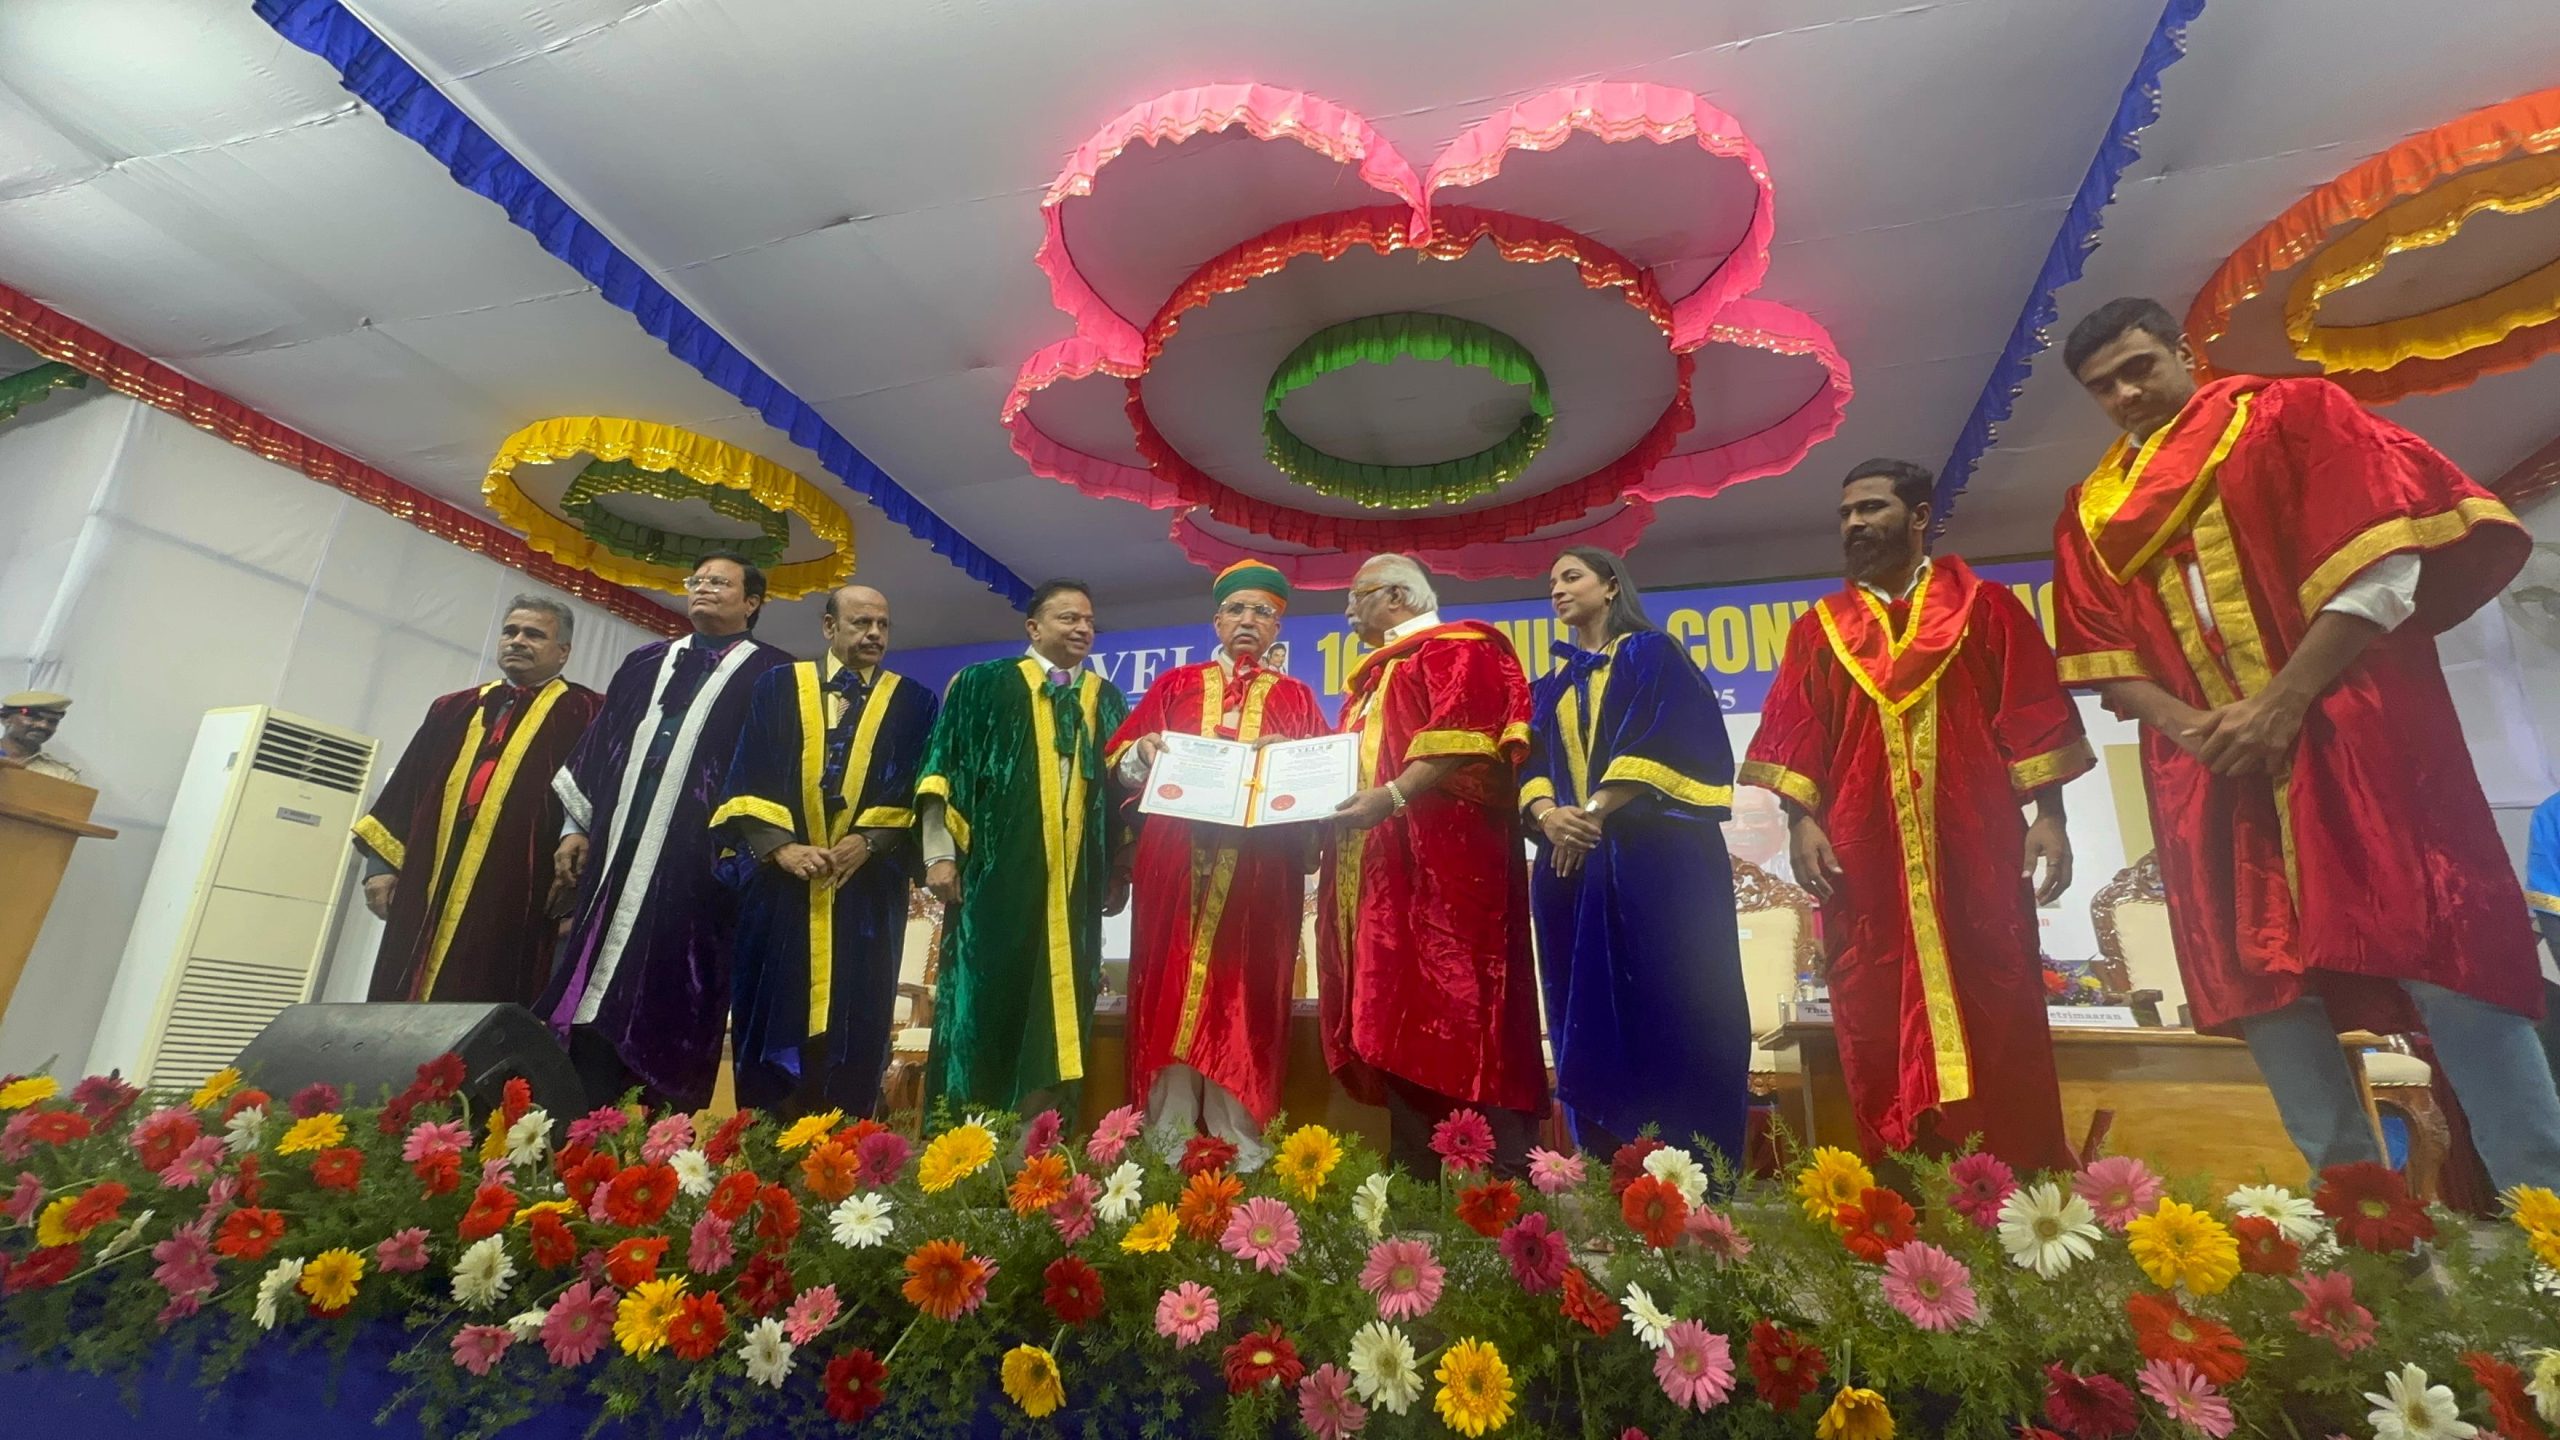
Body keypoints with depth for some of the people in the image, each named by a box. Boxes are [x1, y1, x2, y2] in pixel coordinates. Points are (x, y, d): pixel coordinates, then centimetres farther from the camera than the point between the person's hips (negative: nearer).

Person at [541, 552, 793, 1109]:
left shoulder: (772, 672, 4)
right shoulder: (645, 663, 20)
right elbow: (598, 746, 20)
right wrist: (577, 826, 11)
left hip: (697, 861, -5)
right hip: (619, 852, 6)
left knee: (667, 1009, -5)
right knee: (592, 1000, 4)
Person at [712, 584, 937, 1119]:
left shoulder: (912, 702, 9)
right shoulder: (779, 686, 10)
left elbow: (916, 791, 1)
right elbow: (746, 780, 1)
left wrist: (867, 840, -14)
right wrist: (782, 846, -13)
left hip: (867, 891, 0)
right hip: (781, 883, 1)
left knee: (853, 1031, 2)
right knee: (772, 1021, 4)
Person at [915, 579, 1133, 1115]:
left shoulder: (1107, 700, 15)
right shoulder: (983, 684, 5)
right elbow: (943, 769, 0)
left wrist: (1121, 871, 12)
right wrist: (940, 854, -9)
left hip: (1076, 885, 4)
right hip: (998, 874, -3)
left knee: (1060, 1007, 5)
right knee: (987, 1001, -1)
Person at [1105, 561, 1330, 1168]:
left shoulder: (1296, 699, 15)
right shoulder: (1174, 686, 15)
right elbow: (1120, 758, 10)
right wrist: (1145, 752, -12)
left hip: (1259, 873, 0)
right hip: (1176, 866, 1)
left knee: (1245, 993, -2)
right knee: (1172, 987, -2)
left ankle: (1241, 1144, 4)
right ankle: (1169, 1139, 6)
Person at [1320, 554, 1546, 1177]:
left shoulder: (1455, 648, -1)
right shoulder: (1376, 672, 27)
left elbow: (1461, 738, -17)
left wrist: (1393, 797, -24)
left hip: (1444, 859, -9)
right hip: (1381, 870, 9)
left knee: (1458, 1012, -10)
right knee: (1396, 1018, 7)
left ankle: (1507, 1175, -3)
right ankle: (1412, 1175, 14)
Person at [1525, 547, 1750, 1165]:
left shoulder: (1652, 653, 7)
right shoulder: (1550, 686, 22)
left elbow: (1663, 740, -8)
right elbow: (1531, 762, 10)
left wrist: (1596, 811, -17)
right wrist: (1547, 812, -13)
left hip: (1653, 857, -5)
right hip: (1570, 860, 5)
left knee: (1667, 1014, -6)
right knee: (1591, 1022, 4)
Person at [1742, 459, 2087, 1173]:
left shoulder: (1985, 606, 11)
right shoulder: (1819, 628, 14)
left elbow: (2035, 714, 5)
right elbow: (1794, 737, 7)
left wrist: (2049, 814, -4)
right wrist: (1800, 821, -6)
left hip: (1976, 850, -1)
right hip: (1864, 858, 1)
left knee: (1999, 1020, 2)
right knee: (1879, 1029, 2)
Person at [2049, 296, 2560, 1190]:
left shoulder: (2290, 415, 6)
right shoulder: (2090, 513, 14)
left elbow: (2377, 568, -6)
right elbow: (2104, 661, 8)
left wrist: (2280, 706, -15)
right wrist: (2191, 727, -11)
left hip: (2349, 738, -3)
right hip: (2210, 775, 3)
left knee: (2439, 960, -8)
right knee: (2258, 984, 2)